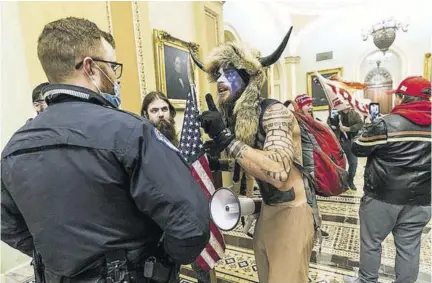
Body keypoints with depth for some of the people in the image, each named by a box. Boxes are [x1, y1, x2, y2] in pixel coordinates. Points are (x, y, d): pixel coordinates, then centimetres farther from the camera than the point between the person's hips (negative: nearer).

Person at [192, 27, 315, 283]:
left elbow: (278, 171, -34)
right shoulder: (235, 118, 5)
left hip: (291, 212, -7)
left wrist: (226, 138, -30)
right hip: (266, 211, 8)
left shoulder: (273, 111, -18)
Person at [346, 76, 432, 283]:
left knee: (371, 241, 12)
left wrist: (367, 130, 10)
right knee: (409, 246, 16)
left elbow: (358, 149, -7)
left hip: (383, 196, -5)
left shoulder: (387, 124, -14)